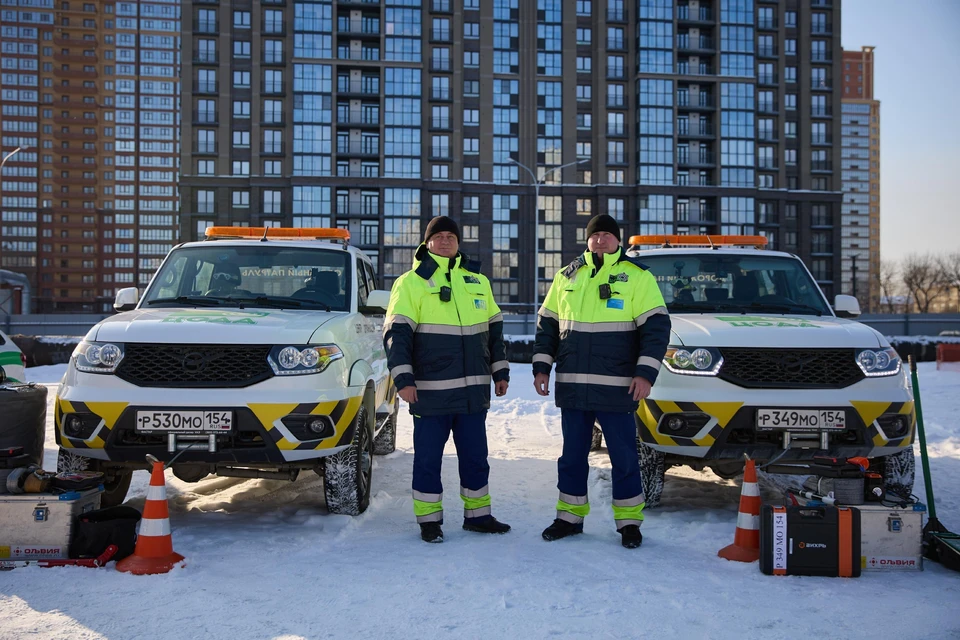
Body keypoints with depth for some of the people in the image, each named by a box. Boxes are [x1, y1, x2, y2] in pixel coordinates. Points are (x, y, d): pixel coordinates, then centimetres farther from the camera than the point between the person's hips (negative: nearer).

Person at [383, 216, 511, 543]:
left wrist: (500, 371, 17)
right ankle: (429, 519, 16)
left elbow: (494, 328, 20)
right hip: (430, 390, -4)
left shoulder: (477, 281, 13)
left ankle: (478, 514, 25)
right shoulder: (411, 282, -3)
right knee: (428, 457, 3)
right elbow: (396, 333, -8)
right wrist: (403, 378, -18)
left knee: (475, 455, 13)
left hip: (473, 389, 5)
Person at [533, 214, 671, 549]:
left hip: (617, 389, -4)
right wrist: (541, 367, 9)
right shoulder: (566, 276, 11)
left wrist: (645, 373, -12)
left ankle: (629, 520, 17)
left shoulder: (637, 276, -1)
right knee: (572, 455, 12)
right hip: (571, 387, 4)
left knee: (624, 457, 4)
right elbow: (547, 324, 16)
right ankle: (570, 516, 25)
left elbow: (656, 326, -5)